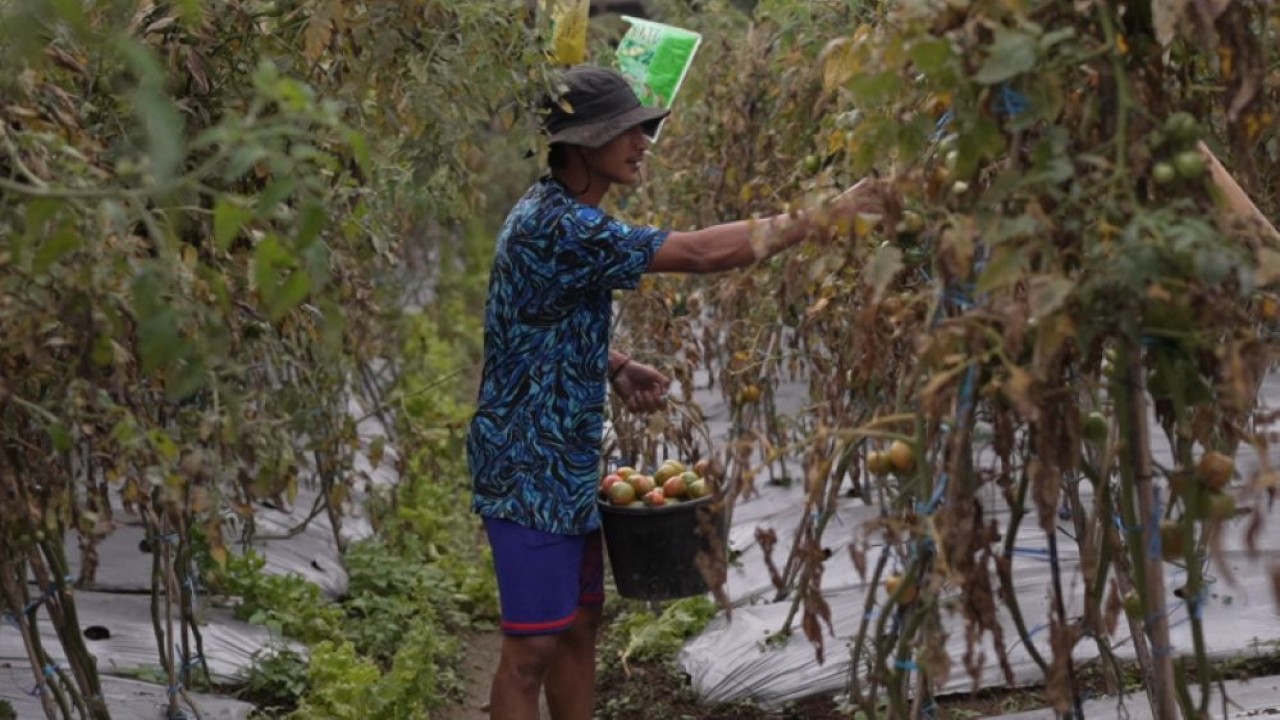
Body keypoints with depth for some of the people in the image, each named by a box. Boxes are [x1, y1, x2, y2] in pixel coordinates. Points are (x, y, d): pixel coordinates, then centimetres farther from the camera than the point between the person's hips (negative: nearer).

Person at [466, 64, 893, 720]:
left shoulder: (560, 215, 10)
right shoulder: (560, 229, -24)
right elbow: (704, 252, -28)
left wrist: (615, 367, 1)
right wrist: (829, 214, -23)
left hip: (567, 466, 10)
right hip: (530, 470, -10)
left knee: (579, 625, 14)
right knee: (534, 646, -5)